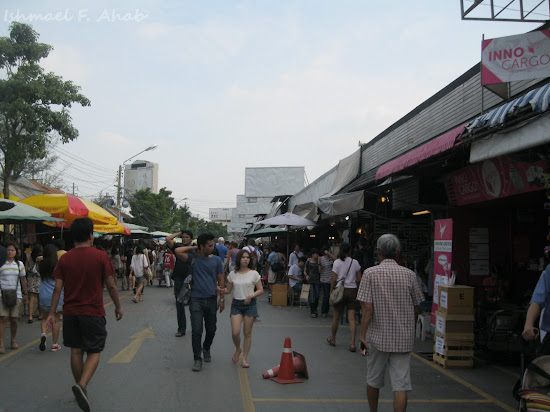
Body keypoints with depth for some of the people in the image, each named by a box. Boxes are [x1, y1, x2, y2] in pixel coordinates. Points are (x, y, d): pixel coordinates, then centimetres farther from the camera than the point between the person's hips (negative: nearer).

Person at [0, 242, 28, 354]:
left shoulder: (19, 264, 11)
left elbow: (23, 280, 15)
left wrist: (25, 294, 14)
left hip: (16, 295, 3)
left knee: (14, 319, 4)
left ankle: (13, 341, 20)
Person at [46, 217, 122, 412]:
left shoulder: (64, 259, 1)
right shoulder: (100, 256, -8)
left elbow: (57, 288, 0)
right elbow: (111, 286, -5)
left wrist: (52, 313, 6)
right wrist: (118, 307, 8)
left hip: (70, 313, 4)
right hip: (93, 312, -3)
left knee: (76, 351, 14)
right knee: (93, 352, 3)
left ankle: (80, 388, 24)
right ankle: (82, 385, -19)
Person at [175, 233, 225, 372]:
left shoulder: (216, 261, 4)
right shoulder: (193, 259, 0)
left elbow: (221, 281, 6)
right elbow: (178, 251, -15)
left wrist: (222, 299, 2)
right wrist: (193, 248, -3)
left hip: (211, 300, 2)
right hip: (196, 300, -2)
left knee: (211, 330, 13)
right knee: (196, 331, -5)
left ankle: (206, 349, 39)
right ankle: (197, 359, 5)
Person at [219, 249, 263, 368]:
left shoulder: (254, 274, -1)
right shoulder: (233, 274, 3)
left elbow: (261, 290, 1)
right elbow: (229, 289, 10)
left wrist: (251, 295, -16)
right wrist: (223, 291, -12)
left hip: (250, 304, -1)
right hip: (236, 304, 1)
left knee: (247, 333, 4)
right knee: (235, 332, -10)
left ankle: (245, 358, 15)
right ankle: (238, 349, 22)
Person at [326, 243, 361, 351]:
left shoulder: (337, 262, -5)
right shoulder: (355, 262, 0)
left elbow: (334, 280, -6)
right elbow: (359, 279, 3)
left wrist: (331, 291, 4)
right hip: (352, 290, 1)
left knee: (336, 316, 13)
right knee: (352, 318, -1)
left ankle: (332, 339, 29)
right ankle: (352, 343, -7)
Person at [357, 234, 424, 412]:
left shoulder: (370, 273, -8)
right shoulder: (409, 275, -1)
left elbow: (368, 307, -14)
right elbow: (415, 309, 6)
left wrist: (363, 334, -9)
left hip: (378, 337, -1)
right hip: (403, 339, 1)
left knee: (373, 380, 17)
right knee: (401, 385, 2)